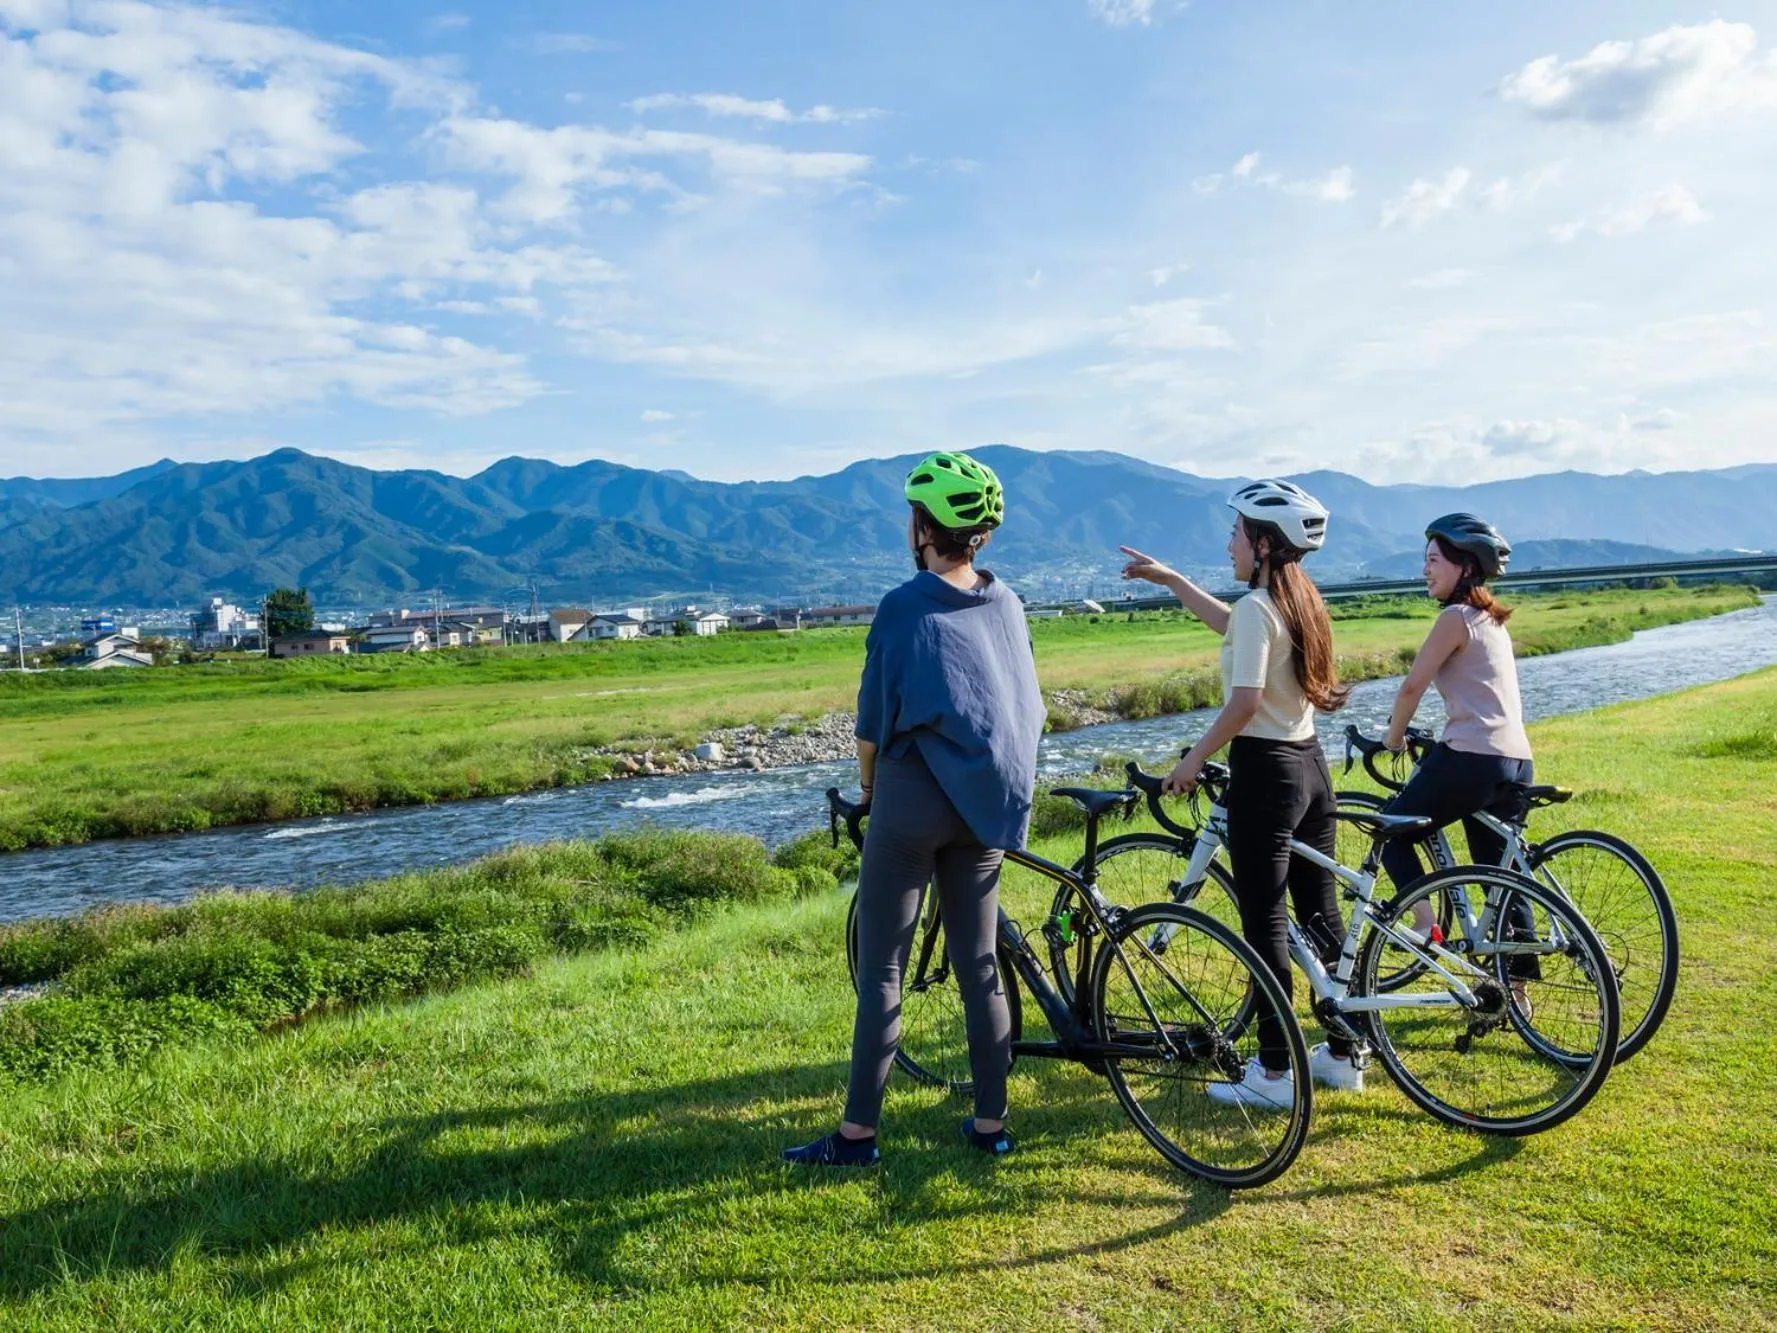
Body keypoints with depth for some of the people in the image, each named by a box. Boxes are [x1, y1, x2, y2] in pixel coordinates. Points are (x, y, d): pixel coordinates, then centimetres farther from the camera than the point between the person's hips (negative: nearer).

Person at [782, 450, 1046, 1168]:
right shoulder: (1007, 604, 6)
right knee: (979, 964, 13)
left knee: (880, 969, 2)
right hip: (987, 803, 6)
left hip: (914, 793, -6)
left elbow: (875, 714, -7)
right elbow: (1023, 705, 12)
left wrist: (868, 787, 9)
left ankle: (858, 1131, 8)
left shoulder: (905, 606, -12)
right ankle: (991, 1122, 21)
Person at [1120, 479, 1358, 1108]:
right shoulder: (1299, 598, 11)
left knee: (1265, 925, -1)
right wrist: (1169, 578, 31)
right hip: (1310, 765, 9)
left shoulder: (1256, 606, -16)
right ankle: (1342, 1054, 25)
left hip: (1265, 771, -9)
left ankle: (1273, 1074, 7)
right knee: (1322, 915, 14)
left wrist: (1193, 759, -12)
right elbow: (1232, 626, 28)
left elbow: (1244, 702, -24)